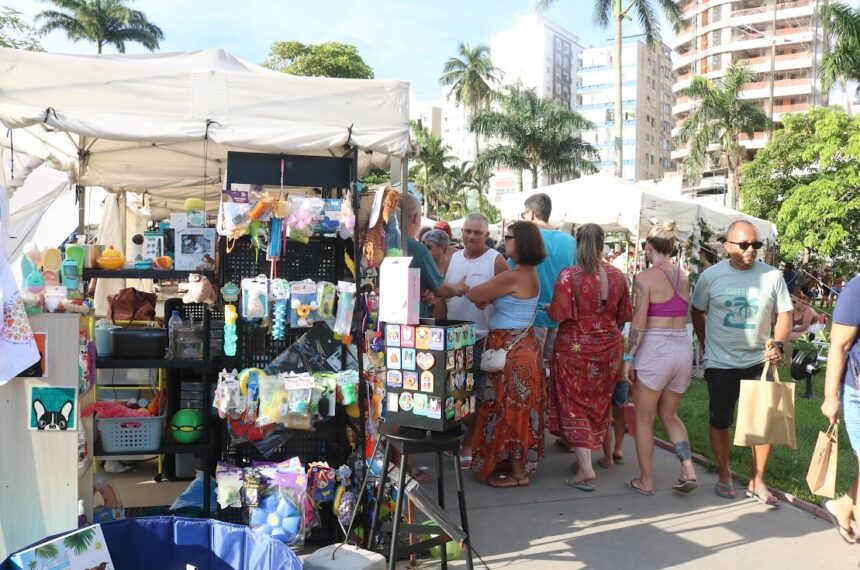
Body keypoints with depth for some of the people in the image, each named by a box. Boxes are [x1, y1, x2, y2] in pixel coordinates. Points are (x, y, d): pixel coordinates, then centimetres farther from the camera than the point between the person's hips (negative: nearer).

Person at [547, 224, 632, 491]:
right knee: (598, 403, 17)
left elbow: (559, 315, -18)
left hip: (575, 347, -4)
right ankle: (586, 454, 29)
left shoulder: (568, 276, -16)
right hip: (608, 348, 4)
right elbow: (624, 316, 5)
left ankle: (585, 468, -3)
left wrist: (548, 308, 4)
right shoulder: (617, 276, -2)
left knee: (574, 405, 4)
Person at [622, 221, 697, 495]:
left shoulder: (645, 277, -10)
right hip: (683, 349, 6)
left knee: (644, 419, 9)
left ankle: (646, 480, 16)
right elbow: (685, 315, 7)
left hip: (654, 350, -6)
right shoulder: (684, 277, 8)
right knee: (669, 415, 21)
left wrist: (629, 357, -9)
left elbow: (639, 323, -13)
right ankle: (688, 469, 8)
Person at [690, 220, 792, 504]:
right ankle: (724, 475, 28)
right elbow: (697, 313, 6)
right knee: (720, 421, 9)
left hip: (759, 361, 1)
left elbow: (784, 314, -2)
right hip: (721, 363, -1)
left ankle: (757, 481, 19)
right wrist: (707, 346, 5)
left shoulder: (772, 276, -5)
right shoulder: (711, 276, -6)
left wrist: (778, 344, -18)